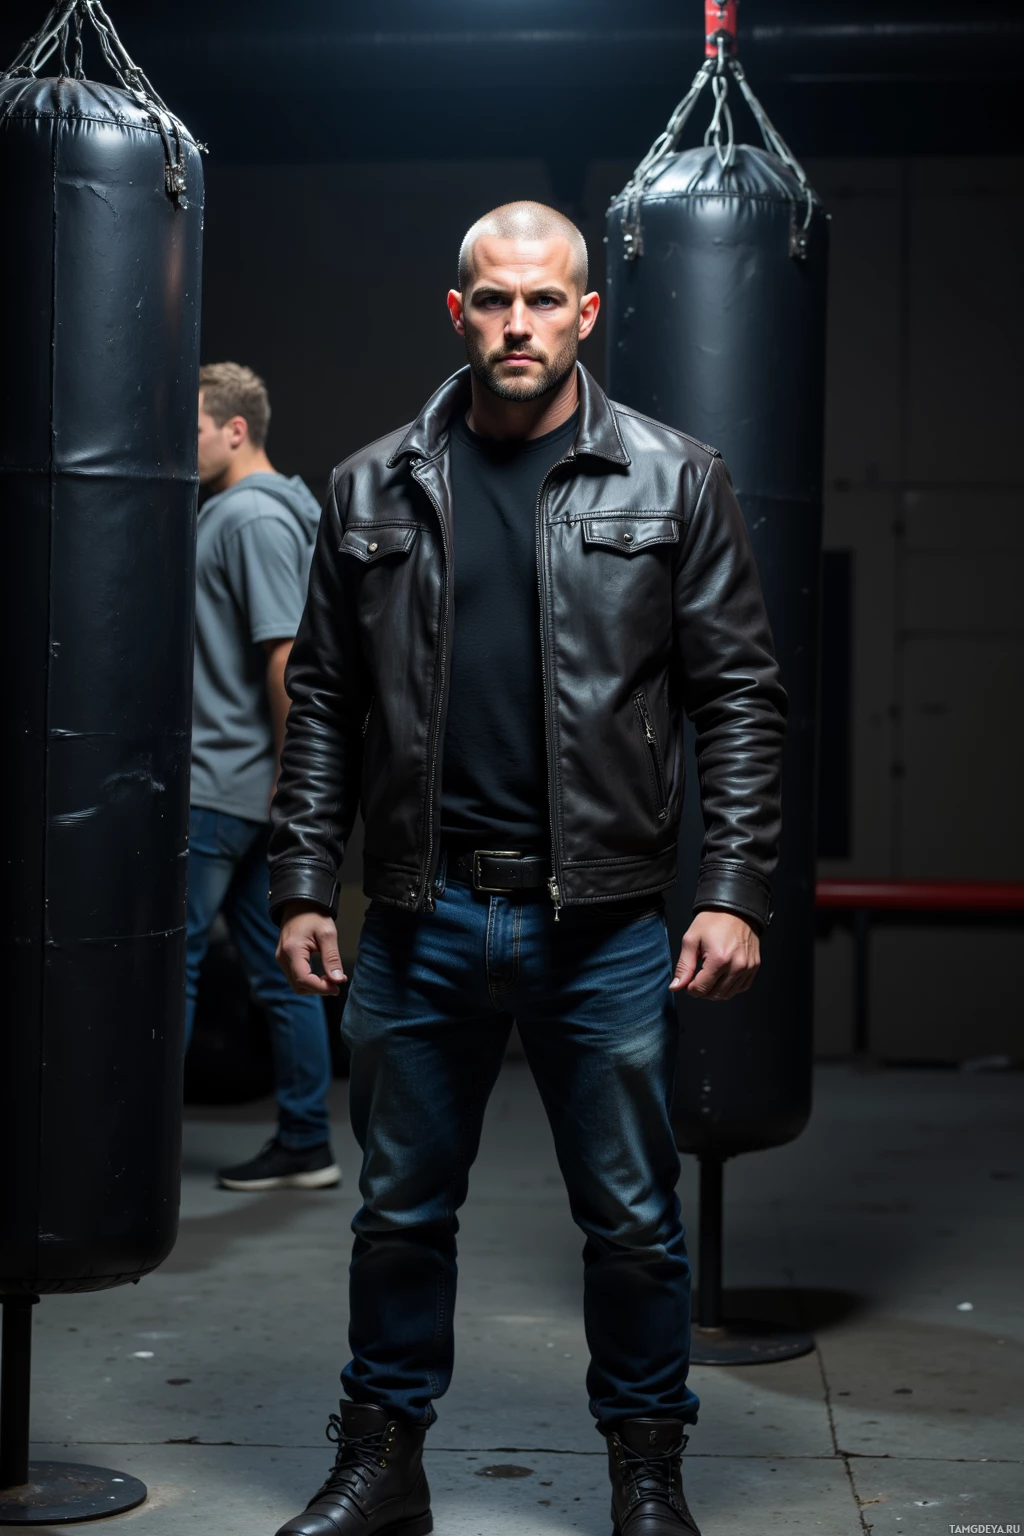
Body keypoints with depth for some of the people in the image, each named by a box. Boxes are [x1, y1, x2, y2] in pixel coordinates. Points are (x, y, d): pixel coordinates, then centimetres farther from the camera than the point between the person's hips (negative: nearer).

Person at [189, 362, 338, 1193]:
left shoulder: (255, 517, -14)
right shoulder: (231, 510, 17)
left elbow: (284, 652, -21)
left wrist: (288, 775, -19)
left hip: (223, 787, -10)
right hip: (248, 786, 10)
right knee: (277, 966, 11)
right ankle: (305, 1146, 16)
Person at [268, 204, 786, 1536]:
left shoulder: (672, 482, 2)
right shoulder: (375, 491, 7)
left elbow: (739, 698, 0)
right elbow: (324, 703, 9)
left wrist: (735, 893, -8)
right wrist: (304, 886, 3)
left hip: (604, 924, -1)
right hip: (422, 918, 2)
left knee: (634, 1221, 8)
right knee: (401, 1211, 12)